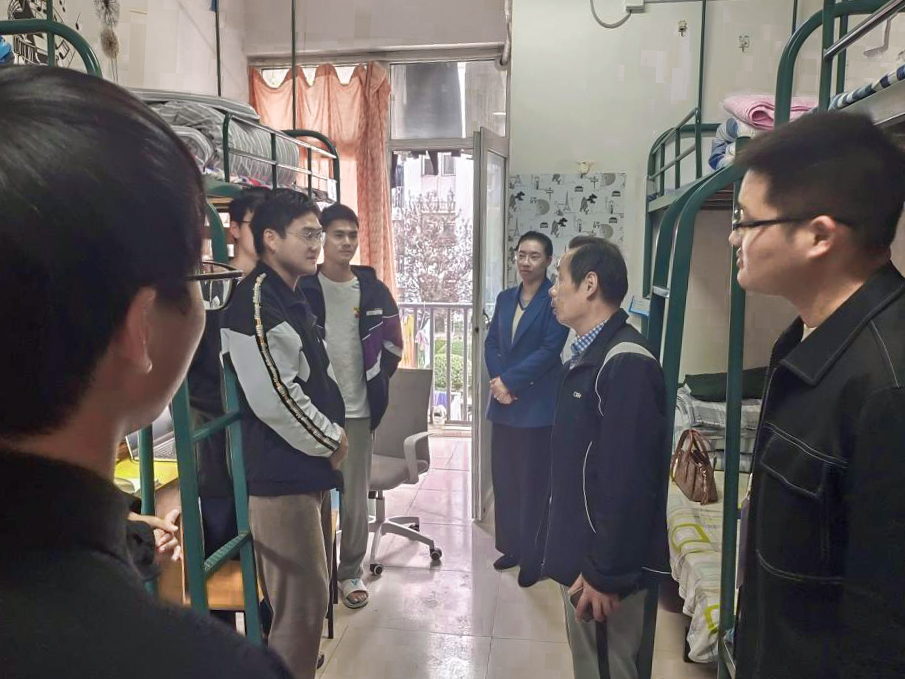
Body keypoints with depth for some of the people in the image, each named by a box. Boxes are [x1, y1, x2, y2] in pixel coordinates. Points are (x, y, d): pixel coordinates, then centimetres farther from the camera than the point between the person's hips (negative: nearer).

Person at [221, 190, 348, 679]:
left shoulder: (294, 298, 13)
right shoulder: (255, 301, -17)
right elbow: (274, 397, -23)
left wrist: (334, 430, 6)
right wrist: (330, 441, -10)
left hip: (309, 466, 10)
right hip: (280, 475, -10)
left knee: (314, 591, 20)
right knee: (302, 603, -2)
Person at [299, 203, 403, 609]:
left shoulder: (373, 290, 3)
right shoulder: (302, 288, -4)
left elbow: (392, 344, 9)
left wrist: (375, 385, 2)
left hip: (358, 410, 2)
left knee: (355, 499, 9)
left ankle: (350, 572, 27)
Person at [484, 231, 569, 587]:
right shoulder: (505, 298, 12)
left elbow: (549, 350, -16)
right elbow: (491, 343, 9)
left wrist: (508, 381, -15)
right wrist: (497, 382, -8)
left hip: (537, 405, -6)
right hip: (504, 404, 6)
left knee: (533, 484, 5)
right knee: (503, 479, 13)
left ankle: (532, 558, 19)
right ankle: (511, 547, 29)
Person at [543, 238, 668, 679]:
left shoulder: (625, 362, -22)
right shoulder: (587, 356, 9)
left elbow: (628, 481, -25)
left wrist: (606, 574, -21)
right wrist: (580, 559, 17)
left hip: (603, 564, -9)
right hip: (581, 552, 9)